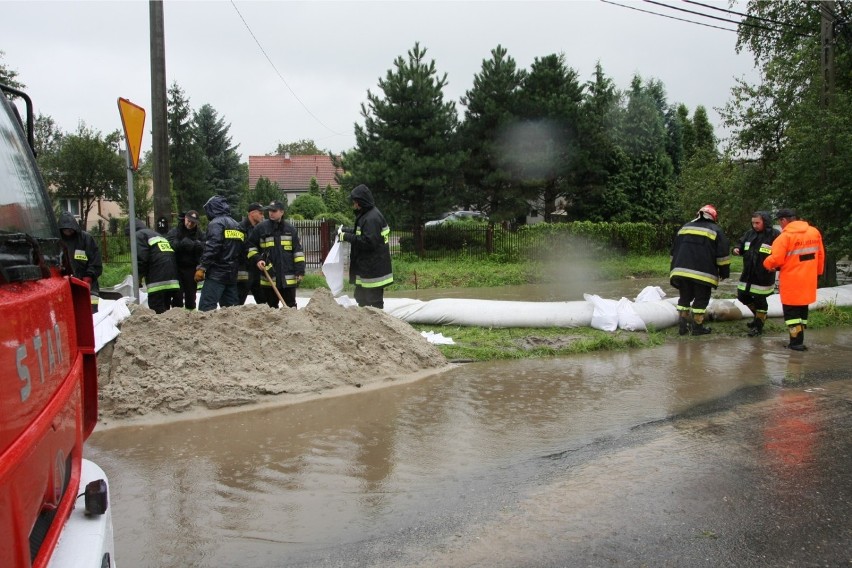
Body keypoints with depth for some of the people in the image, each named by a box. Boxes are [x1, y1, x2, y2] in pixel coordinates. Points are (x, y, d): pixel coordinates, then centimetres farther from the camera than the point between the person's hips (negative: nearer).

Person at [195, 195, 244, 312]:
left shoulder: (216, 223, -7)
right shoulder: (236, 225, 20)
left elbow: (211, 248, -18)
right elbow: (241, 251, 18)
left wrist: (202, 267, -17)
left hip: (217, 274, -8)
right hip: (232, 274, 8)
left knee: (206, 308, -12)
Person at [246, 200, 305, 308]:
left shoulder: (291, 229, 6)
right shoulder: (260, 228, 2)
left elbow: (298, 250, 6)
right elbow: (251, 246, 10)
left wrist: (300, 271, -1)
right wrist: (257, 259, -7)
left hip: (289, 278, 0)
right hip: (268, 278, 0)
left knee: (290, 305, 8)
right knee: (271, 306, 8)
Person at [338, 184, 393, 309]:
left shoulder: (372, 218, -20)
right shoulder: (366, 215, 12)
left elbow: (369, 242, -26)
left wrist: (348, 237, -19)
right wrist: (347, 230, 12)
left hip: (373, 270, -11)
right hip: (366, 268, 11)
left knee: (374, 302, -5)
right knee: (362, 298, 21)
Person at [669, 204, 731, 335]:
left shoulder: (684, 228, 17)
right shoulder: (715, 230, 2)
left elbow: (674, 250, 20)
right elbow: (723, 254, -3)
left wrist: (675, 270, 27)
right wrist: (724, 272, 5)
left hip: (681, 270, 4)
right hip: (703, 273, -4)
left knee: (685, 297, 16)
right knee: (701, 299, 6)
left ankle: (682, 324, 11)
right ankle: (697, 326, 8)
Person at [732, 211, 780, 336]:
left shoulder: (775, 235, -13)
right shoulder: (750, 233, 6)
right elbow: (741, 244, 17)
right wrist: (737, 249, -6)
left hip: (764, 276, -7)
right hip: (748, 274, 7)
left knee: (760, 300, 3)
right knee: (742, 296, 16)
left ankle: (758, 325, 20)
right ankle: (759, 315, 39)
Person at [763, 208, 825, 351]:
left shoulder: (785, 236, -17)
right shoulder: (814, 232, 5)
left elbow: (775, 260, -20)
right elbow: (820, 255, 11)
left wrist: (767, 264, 1)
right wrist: (818, 272, 22)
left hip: (791, 282, -6)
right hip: (808, 281, 6)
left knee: (791, 311, 3)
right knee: (802, 309, 18)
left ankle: (796, 341, 0)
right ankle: (799, 339, 21)